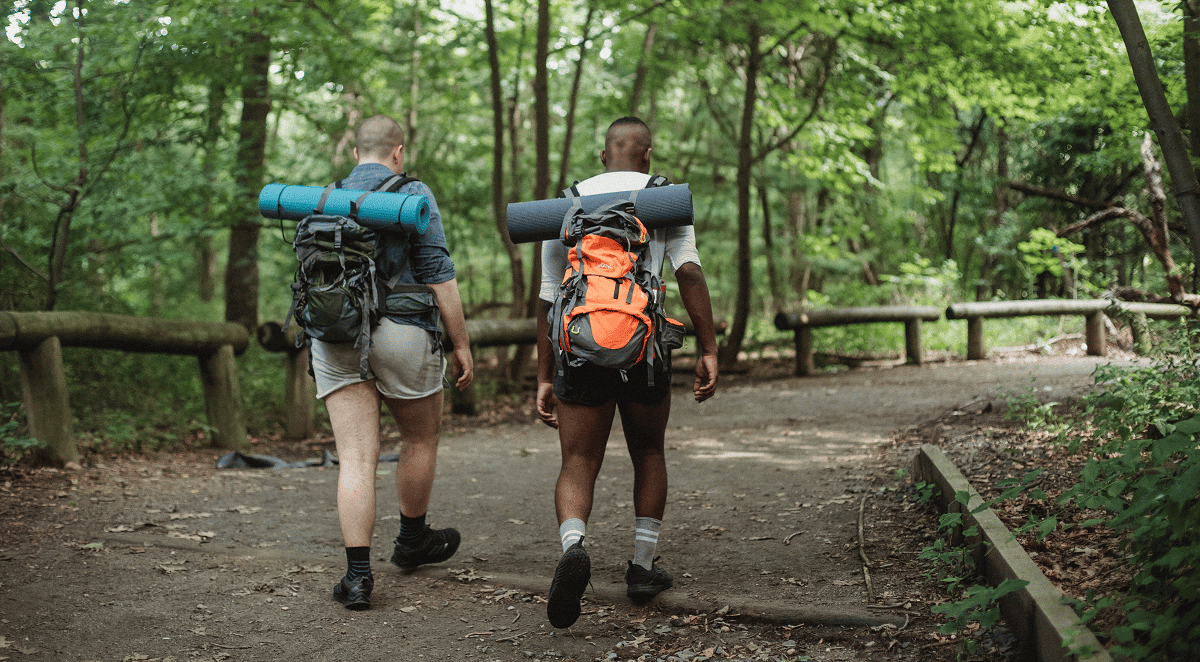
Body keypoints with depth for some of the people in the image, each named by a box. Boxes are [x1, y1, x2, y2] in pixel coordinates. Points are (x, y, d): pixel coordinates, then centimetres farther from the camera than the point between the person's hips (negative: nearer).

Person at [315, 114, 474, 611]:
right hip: (401, 334, -3)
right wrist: (461, 343, -3)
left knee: (356, 457, 1)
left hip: (334, 335, 4)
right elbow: (439, 275, -8)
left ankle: (358, 574, -6)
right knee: (422, 438, 19)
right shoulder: (412, 196, -3)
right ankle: (412, 540, 35)